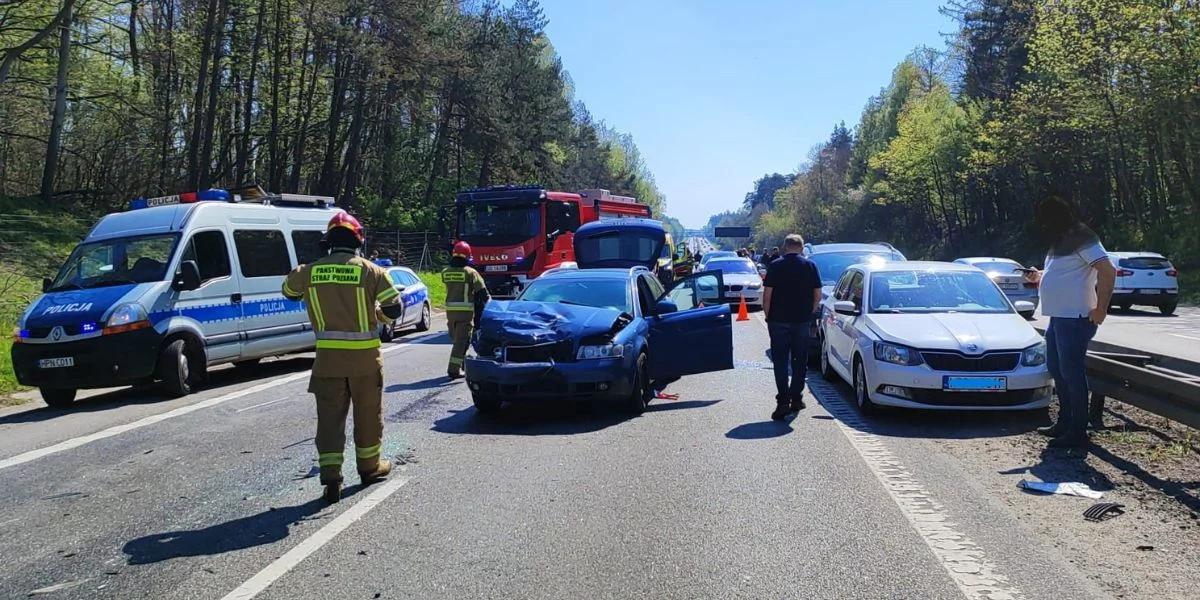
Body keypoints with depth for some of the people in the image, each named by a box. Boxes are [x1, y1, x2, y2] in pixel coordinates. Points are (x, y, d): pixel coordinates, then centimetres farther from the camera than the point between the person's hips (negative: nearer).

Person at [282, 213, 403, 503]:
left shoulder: (310, 271, -1)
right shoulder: (371, 271, -9)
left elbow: (289, 290, 19)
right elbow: (395, 308, -8)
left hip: (328, 357, 1)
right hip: (364, 358, -1)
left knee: (330, 416, 7)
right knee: (368, 414, 15)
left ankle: (331, 477, 0)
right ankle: (370, 466, 30)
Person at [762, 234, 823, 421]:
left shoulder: (775, 266, -3)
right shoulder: (810, 266, 2)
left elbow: (767, 293, -7)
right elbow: (818, 295, 2)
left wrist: (767, 315, 4)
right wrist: (809, 313, 14)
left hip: (778, 321, -2)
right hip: (802, 321, 2)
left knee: (780, 362, 1)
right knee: (800, 362, 13)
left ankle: (783, 402, -8)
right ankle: (796, 398, 17)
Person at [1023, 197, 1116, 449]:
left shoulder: (1081, 239, -13)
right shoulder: (1059, 243, 17)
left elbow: (1108, 271, -22)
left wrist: (1101, 309, -22)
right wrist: (1038, 277, 11)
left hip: (1075, 318, -10)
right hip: (1057, 317, 10)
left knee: (1072, 374, -7)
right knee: (1057, 371, 16)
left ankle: (1078, 432, 0)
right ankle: (1065, 422, 27)